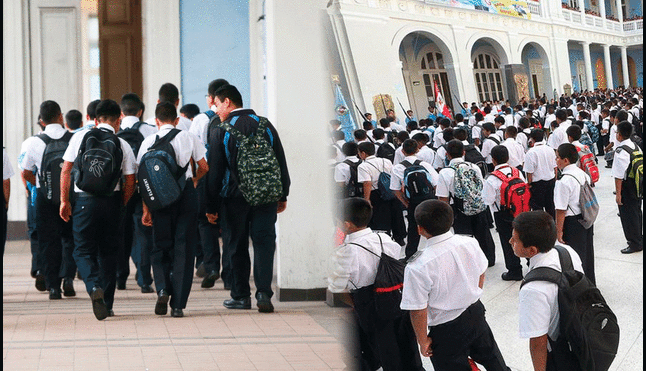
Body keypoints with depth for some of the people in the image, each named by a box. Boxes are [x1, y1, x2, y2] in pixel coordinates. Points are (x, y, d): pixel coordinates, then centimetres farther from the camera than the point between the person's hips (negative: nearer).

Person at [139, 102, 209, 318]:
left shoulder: (148, 142, 3)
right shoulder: (188, 138, 4)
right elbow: (204, 167, 7)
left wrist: (146, 209, 1)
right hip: (186, 193, 0)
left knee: (160, 247, 13)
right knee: (183, 249, 3)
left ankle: (162, 289, -11)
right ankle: (178, 304, 0)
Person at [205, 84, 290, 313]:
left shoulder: (221, 131, -6)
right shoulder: (265, 125, 5)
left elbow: (214, 172, -5)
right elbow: (281, 163, 8)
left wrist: (211, 206, 0)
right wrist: (283, 195, 15)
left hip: (234, 197, -2)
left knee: (237, 245, 8)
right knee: (264, 241, 1)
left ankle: (241, 295, 13)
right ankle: (263, 292, -13)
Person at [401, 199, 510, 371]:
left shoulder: (417, 268, -29)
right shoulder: (470, 243, -13)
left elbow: (418, 311, -22)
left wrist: (423, 341, -6)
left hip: (446, 331, -5)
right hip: (476, 313, 5)